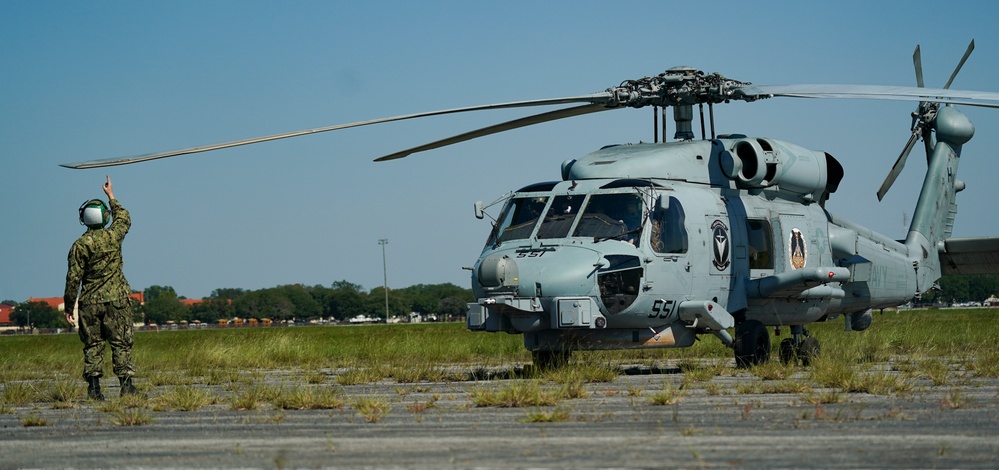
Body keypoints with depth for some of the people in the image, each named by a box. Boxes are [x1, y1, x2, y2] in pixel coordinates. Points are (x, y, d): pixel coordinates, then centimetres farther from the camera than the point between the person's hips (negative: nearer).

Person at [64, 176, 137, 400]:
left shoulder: (80, 245, -6)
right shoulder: (113, 236, -1)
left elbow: (74, 278, -7)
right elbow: (124, 218, 23)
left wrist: (69, 306, 1)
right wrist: (111, 196, 34)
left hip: (90, 302, 0)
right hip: (116, 299, 0)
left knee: (92, 345, 4)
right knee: (121, 343, 3)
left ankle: (94, 387, -1)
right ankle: (126, 384, -3)